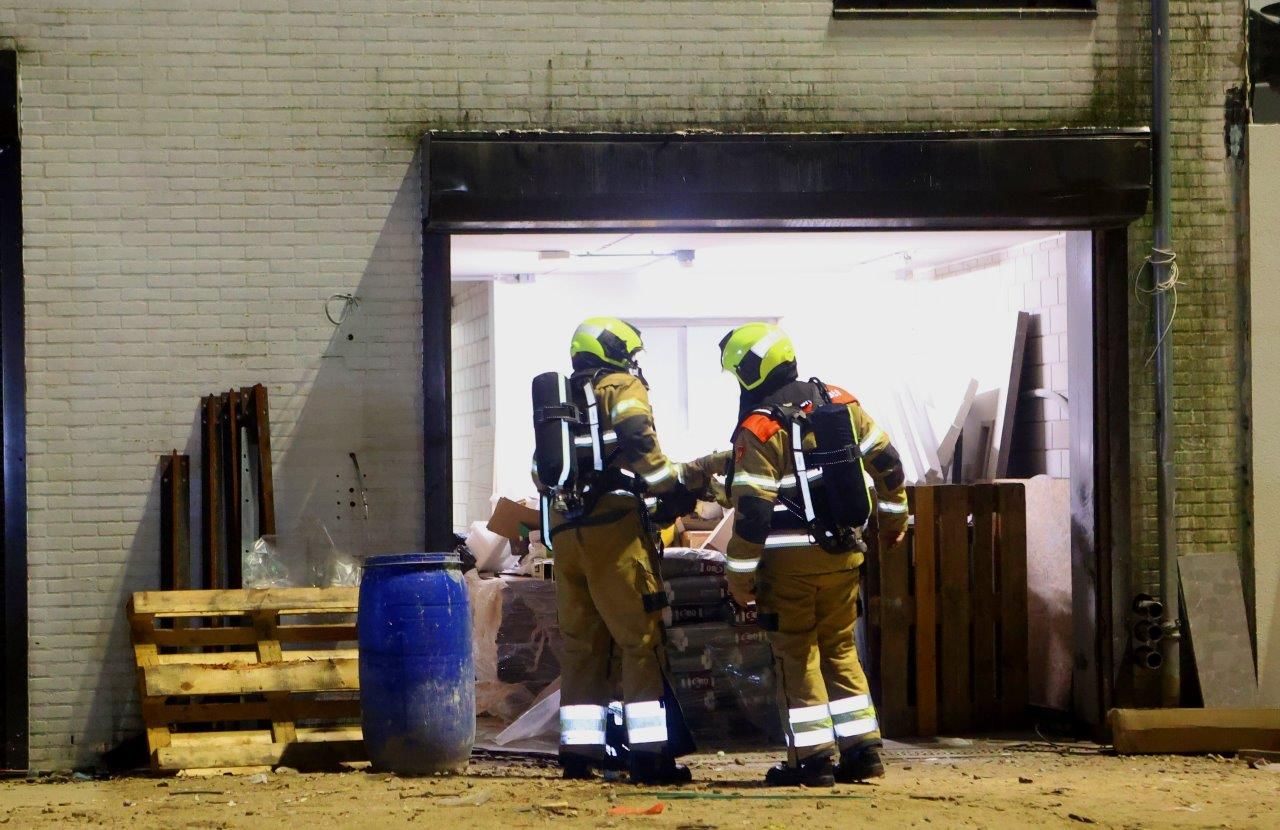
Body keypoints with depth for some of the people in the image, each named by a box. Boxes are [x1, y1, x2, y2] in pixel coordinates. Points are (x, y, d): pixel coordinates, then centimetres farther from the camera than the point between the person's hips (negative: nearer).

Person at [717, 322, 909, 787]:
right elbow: (886, 461, 12)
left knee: (796, 657, 3)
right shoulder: (839, 404, 5)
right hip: (844, 553, 6)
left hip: (789, 559, -6)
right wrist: (894, 518, 25)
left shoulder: (759, 428, -13)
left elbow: (751, 510, -16)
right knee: (840, 651, 15)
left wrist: (740, 574, -10)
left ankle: (812, 758, 2)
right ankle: (862, 751, 12)